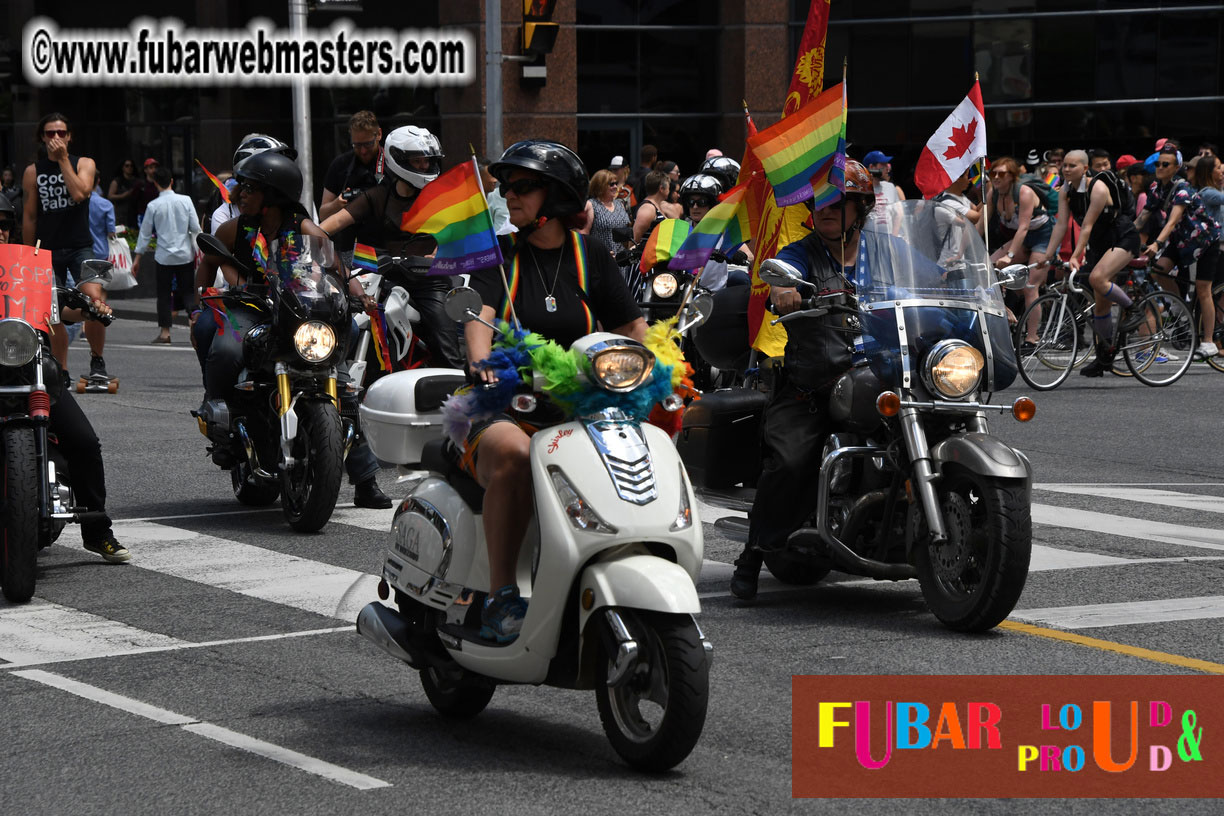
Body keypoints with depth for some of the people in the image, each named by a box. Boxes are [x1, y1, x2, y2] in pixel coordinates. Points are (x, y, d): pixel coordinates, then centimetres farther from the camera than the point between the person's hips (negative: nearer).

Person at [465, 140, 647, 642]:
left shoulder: (591, 259, 13)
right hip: (504, 410, -2)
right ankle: (501, 597, -32)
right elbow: (479, 313, -12)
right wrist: (480, 360, -33)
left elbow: (633, 327, 11)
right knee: (512, 455, -36)